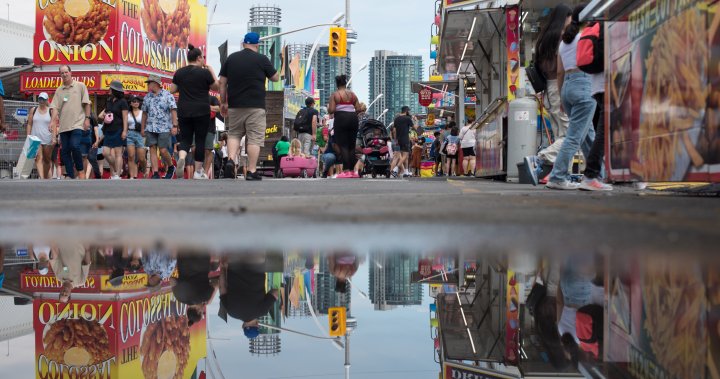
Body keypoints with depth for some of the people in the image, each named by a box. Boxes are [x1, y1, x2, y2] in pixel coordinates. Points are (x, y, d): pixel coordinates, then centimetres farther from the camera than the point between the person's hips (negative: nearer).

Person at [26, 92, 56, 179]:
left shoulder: (51, 111, 4)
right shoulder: (33, 110, 8)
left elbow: (54, 125, -1)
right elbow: (29, 124, 10)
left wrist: (54, 137, -11)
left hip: (48, 139, 0)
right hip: (36, 138, 0)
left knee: (47, 159, 11)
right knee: (39, 158, -15)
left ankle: (46, 177, 27)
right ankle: (41, 178, -26)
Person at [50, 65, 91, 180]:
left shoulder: (80, 86, 4)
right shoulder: (59, 90, 12)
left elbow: (86, 103, 2)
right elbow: (55, 107, 7)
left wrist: (87, 118, -5)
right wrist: (53, 121, -6)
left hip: (77, 123, -4)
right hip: (63, 125, 4)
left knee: (74, 146, -21)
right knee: (65, 151, 3)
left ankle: (80, 171, -3)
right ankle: (71, 176, 9)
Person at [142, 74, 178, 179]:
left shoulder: (167, 95, -3)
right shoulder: (147, 97, 12)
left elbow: (173, 111, -7)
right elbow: (144, 113, 17)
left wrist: (174, 126, -15)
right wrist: (142, 128, 15)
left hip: (164, 128, -5)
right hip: (150, 128, 5)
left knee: (163, 151, -7)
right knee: (152, 150, -3)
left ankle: (171, 167, 19)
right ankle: (155, 173, -2)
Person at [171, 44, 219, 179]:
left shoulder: (179, 72, 5)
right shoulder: (205, 72, -7)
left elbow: (172, 90, 11)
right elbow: (216, 87, 5)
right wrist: (211, 71, 12)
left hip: (183, 111, 3)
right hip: (201, 111, -3)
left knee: (185, 138, 9)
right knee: (200, 140, 5)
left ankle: (181, 158, -22)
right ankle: (198, 171, 8)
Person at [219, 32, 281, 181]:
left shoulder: (231, 58, 8)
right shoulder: (261, 59, -2)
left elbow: (222, 82, 8)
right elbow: (276, 78, 8)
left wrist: (223, 102, 15)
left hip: (234, 105, 3)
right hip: (255, 106, -3)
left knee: (234, 134, 17)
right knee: (254, 138, -1)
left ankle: (231, 160, -5)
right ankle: (252, 171, -4)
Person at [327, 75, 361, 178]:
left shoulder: (335, 95, -2)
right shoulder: (352, 94, 12)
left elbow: (331, 110, -10)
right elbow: (358, 109, 6)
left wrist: (328, 108, 12)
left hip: (341, 118, -4)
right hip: (353, 118, 5)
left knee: (343, 146, -4)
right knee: (352, 146, 11)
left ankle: (346, 171, -13)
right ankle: (352, 171, 10)